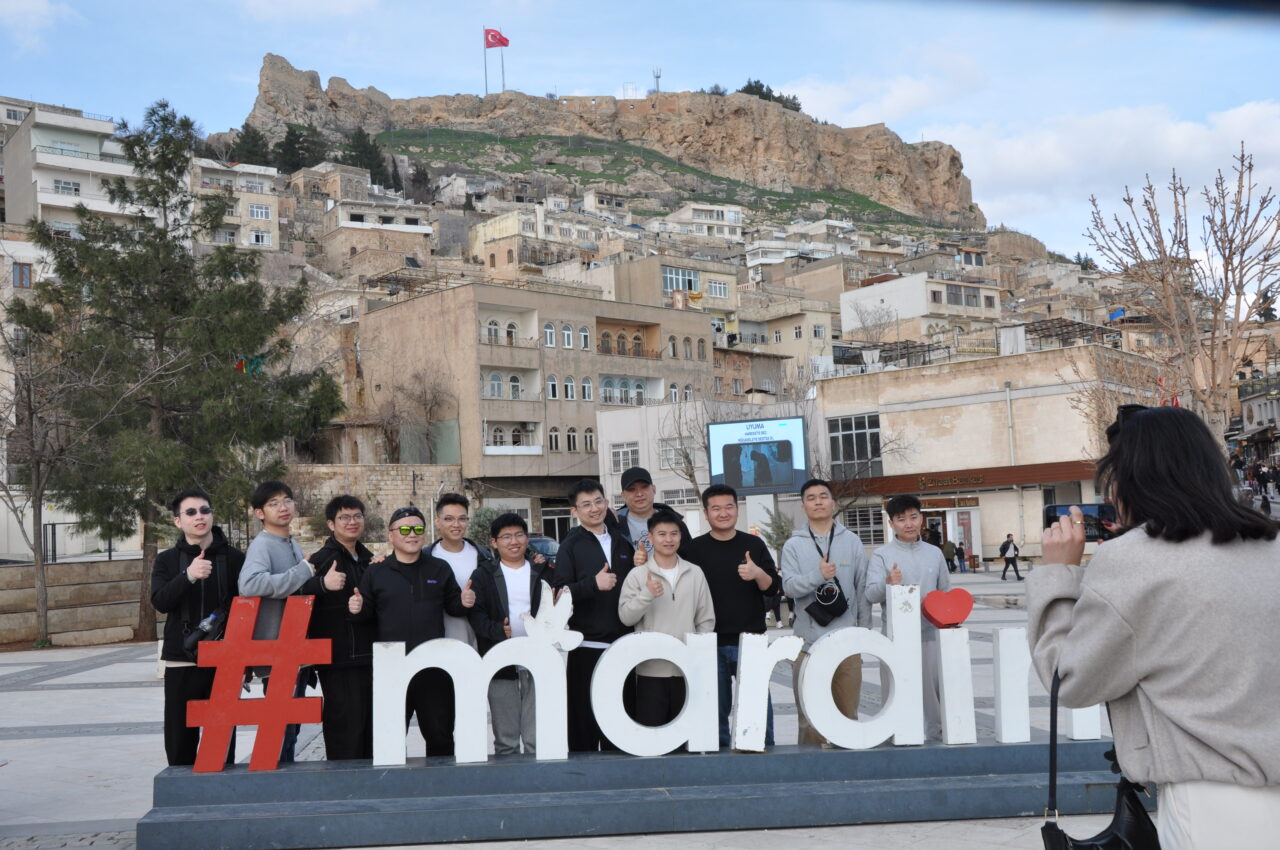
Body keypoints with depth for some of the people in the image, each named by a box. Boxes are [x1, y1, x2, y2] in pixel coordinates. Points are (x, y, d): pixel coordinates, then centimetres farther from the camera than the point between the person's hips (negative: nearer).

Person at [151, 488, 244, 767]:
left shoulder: (234, 558, 5)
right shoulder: (167, 560, 7)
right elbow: (160, 601, -10)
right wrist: (188, 576, -28)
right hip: (181, 664, 1)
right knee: (180, 741, 5)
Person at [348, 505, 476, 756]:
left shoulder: (440, 569, 11)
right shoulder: (375, 573, 8)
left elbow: (453, 606, 13)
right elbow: (366, 615, 8)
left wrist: (464, 603, -8)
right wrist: (357, 610, -14)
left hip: (434, 668, 1)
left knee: (440, 734, 7)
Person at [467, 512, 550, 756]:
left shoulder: (542, 573, 12)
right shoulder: (483, 575, 6)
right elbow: (475, 613, -5)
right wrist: (498, 630, -22)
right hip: (501, 663, -1)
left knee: (538, 740, 1)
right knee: (505, 740, 3)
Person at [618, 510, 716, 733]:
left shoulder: (695, 573, 7)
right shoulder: (638, 575, -1)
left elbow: (706, 620, 10)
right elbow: (626, 617, -5)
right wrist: (646, 595, -19)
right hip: (651, 669, -2)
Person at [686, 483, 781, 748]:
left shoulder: (753, 544, 5)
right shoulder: (695, 549, 3)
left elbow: (774, 588, 3)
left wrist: (758, 574, -17)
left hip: (750, 641, 0)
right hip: (711, 644, 0)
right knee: (716, 712, 7)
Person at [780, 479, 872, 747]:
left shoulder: (851, 541, 8)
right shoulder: (793, 545, 4)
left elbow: (862, 588, 10)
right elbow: (788, 586, -8)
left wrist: (864, 628, 6)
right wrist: (817, 576, -24)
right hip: (808, 641, -1)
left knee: (848, 710, 8)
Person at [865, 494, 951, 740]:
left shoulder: (935, 553, 11)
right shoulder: (882, 555, -1)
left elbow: (946, 592, 19)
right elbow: (871, 594, -12)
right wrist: (888, 584, -32)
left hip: (930, 634, 3)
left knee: (935, 691, 6)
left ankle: (938, 737, 18)